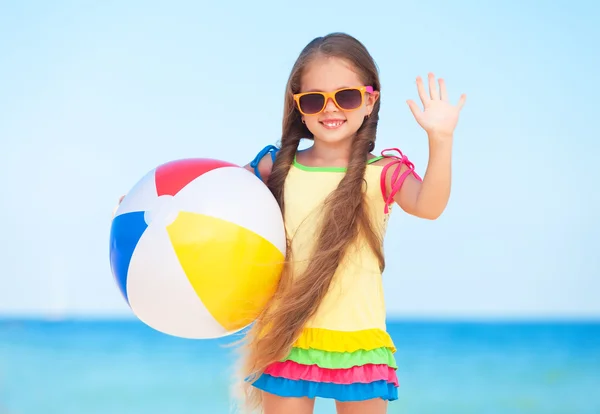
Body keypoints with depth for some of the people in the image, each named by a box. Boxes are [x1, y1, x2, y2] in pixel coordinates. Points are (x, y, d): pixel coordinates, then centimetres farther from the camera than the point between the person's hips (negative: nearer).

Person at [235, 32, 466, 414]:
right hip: (285, 339, 2)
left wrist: (440, 140, -37)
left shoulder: (382, 174, -5)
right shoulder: (277, 168, 2)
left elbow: (428, 206, -24)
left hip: (358, 340, -2)